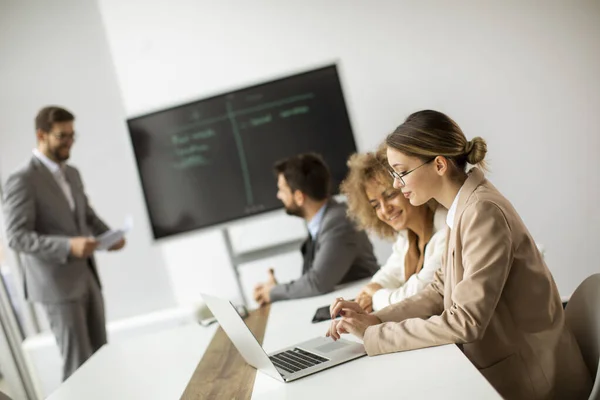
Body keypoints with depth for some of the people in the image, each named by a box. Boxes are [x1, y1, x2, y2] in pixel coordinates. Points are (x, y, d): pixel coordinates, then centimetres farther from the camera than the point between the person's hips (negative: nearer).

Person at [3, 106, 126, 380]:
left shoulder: (71, 173, 12)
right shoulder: (22, 180, -12)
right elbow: (17, 237, -18)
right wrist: (68, 246, -29)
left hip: (87, 277, 8)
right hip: (57, 284, -7)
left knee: (100, 356, 12)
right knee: (78, 363, -2)